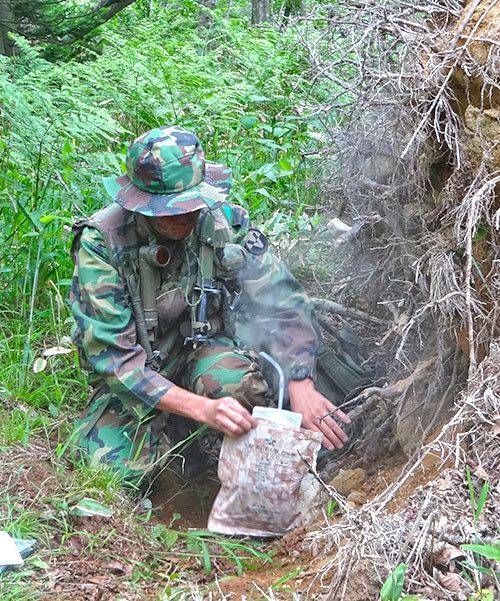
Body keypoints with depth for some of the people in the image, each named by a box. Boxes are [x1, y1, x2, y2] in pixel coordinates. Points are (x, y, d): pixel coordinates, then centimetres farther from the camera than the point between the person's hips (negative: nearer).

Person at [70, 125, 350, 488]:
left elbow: (286, 304, -13)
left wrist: (302, 387, -30)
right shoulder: (101, 242, -24)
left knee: (241, 383, -33)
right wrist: (203, 408, -39)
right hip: (134, 378, -1)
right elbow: (113, 355, -28)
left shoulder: (225, 221, -17)